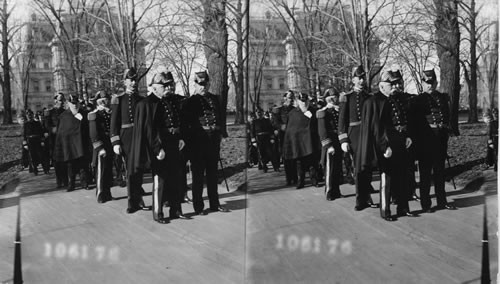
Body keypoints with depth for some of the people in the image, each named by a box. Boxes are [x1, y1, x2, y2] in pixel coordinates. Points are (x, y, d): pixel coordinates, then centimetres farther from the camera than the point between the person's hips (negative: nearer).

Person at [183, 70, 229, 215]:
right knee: (198, 175, 2)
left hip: (213, 140, 5)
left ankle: (214, 203, 22)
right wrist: (189, 140, -12)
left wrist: (222, 133, 5)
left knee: (213, 173, 13)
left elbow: (220, 117, 14)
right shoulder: (191, 101, -4)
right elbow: (188, 122, -6)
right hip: (198, 142, -5)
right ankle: (198, 206, 9)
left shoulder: (215, 99, 11)